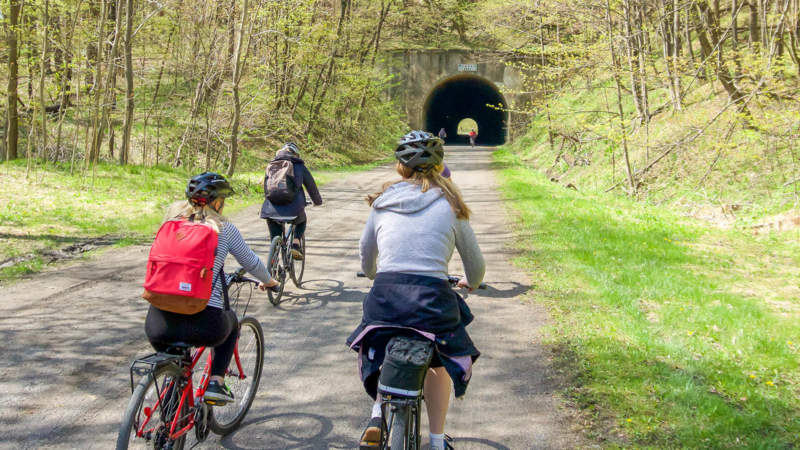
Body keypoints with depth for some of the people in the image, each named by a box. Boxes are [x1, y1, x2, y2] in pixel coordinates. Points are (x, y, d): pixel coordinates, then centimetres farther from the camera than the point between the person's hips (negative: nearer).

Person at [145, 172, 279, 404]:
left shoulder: (173, 218, 12)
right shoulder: (223, 228, 4)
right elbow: (251, 262, 17)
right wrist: (268, 281, 39)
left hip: (159, 323, 3)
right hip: (203, 325, -3)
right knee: (231, 321, 33)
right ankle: (216, 383, 18)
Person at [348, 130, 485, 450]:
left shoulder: (382, 202, 13)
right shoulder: (449, 205, 6)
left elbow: (366, 263, 24)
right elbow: (476, 266, 14)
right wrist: (469, 284, 36)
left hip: (384, 297, 2)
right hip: (432, 297, -1)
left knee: (381, 353, 33)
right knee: (438, 362, 29)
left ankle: (378, 413, 8)